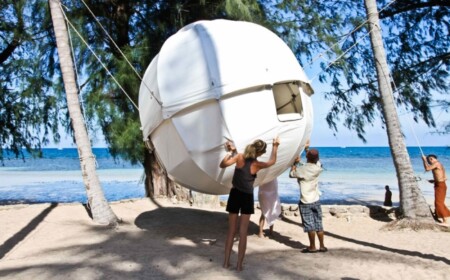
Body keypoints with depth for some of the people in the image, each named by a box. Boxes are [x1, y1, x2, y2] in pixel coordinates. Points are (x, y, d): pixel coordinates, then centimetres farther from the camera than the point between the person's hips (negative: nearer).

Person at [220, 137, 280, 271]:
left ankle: (226, 262, 14)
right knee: (243, 233, 5)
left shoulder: (239, 157, -8)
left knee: (231, 231, 10)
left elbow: (222, 165, -9)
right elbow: (272, 161, 9)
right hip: (247, 197, -2)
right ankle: (239, 264, 7)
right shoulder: (257, 164, -7)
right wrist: (275, 146, 14)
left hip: (235, 194, 2)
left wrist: (230, 152, -1)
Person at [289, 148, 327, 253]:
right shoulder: (318, 168, -5)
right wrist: (308, 149, 27)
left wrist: (295, 163, 12)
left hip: (305, 202, -4)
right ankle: (322, 246, 18)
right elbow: (316, 160, 19)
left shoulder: (301, 169, -18)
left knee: (310, 226, 3)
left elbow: (291, 174, 1)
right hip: (316, 201, 4)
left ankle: (312, 247, 10)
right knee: (319, 224, 12)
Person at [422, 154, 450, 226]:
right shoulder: (440, 165, 19)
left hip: (440, 185, -10)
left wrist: (424, 160, -9)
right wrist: (434, 180, 17)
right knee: (440, 203, 16)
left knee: (439, 203, -13)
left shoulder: (436, 163, -10)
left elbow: (427, 168, -22)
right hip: (441, 185, 10)